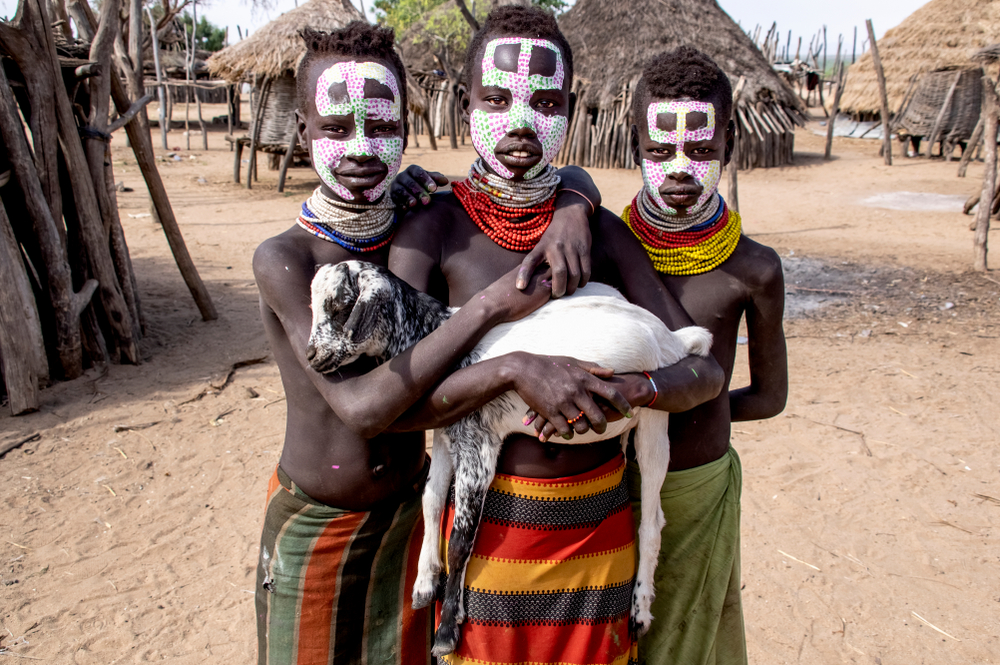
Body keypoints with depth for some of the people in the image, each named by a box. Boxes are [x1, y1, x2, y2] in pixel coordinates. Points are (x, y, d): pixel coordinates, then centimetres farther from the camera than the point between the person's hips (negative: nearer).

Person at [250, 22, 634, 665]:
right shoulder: (283, 259, -21)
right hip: (316, 531, -3)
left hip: (412, 510, 4)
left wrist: (571, 214, -25)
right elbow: (361, 406, -31)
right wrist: (491, 306, -36)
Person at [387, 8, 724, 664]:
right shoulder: (433, 228, -9)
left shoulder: (605, 232, 0)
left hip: (599, 520, 3)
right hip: (487, 519, -2)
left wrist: (631, 387, -22)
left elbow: (705, 370, -1)